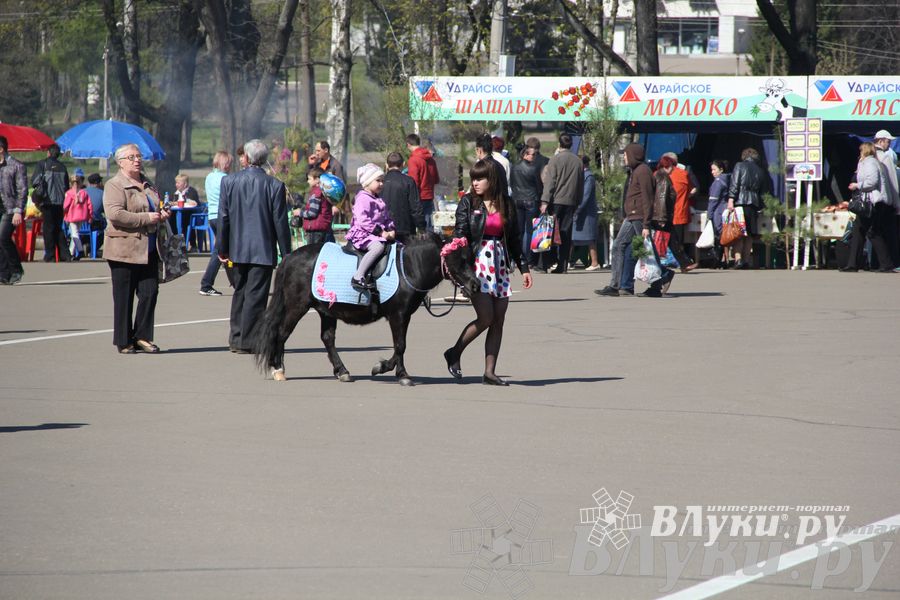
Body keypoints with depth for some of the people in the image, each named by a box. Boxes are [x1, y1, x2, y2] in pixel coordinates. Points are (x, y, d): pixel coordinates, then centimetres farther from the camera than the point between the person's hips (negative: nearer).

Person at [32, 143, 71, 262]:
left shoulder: (42, 164, -4)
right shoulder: (62, 167, 8)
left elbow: (34, 181, -9)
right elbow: (67, 187, 11)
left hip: (48, 201, -4)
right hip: (60, 202, 4)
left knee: (48, 228, 0)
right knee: (58, 228, 13)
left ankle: (50, 256, -1)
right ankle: (65, 254, 8)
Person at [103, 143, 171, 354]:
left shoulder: (147, 185, 18)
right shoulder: (114, 186, -7)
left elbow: (156, 207, 35)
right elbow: (115, 214, -21)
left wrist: (161, 213, 10)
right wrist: (146, 218, -19)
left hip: (148, 250, 7)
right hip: (124, 250, -7)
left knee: (150, 293, 1)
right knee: (124, 297, 0)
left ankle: (142, 336, 10)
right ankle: (124, 341, 7)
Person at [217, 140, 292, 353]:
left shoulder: (229, 182, -2)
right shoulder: (275, 186, -8)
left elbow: (223, 218, 0)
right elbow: (280, 222, -6)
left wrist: (222, 248, 9)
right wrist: (286, 253, 2)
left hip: (238, 248, 3)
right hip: (264, 251, -3)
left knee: (240, 293, 16)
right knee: (256, 295, 0)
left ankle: (236, 339, 18)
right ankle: (247, 342, -1)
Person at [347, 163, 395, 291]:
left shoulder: (379, 200, 20)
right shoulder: (362, 199, -10)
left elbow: (387, 218, 24)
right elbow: (363, 221, -20)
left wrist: (391, 230, 2)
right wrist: (380, 232, -20)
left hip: (378, 234, 9)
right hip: (361, 234, -9)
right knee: (378, 246, -35)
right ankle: (358, 277, -37)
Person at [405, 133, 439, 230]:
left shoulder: (413, 160, -14)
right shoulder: (430, 159, 8)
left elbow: (414, 182, -16)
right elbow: (437, 180, 14)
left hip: (420, 198, -7)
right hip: (430, 197, 7)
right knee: (429, 226, 10)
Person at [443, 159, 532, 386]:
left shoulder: (506, 205, 10)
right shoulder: (468, 203, 0)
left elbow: (514, 239, 16)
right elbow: (459, 235, -6)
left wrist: (523, 268, 14)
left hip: (500, 264, 4)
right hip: (477, 263, -4)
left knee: (498, 322, 1)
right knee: (485, 318, -12)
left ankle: (490, 372, 4)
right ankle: (454, 353, 10)